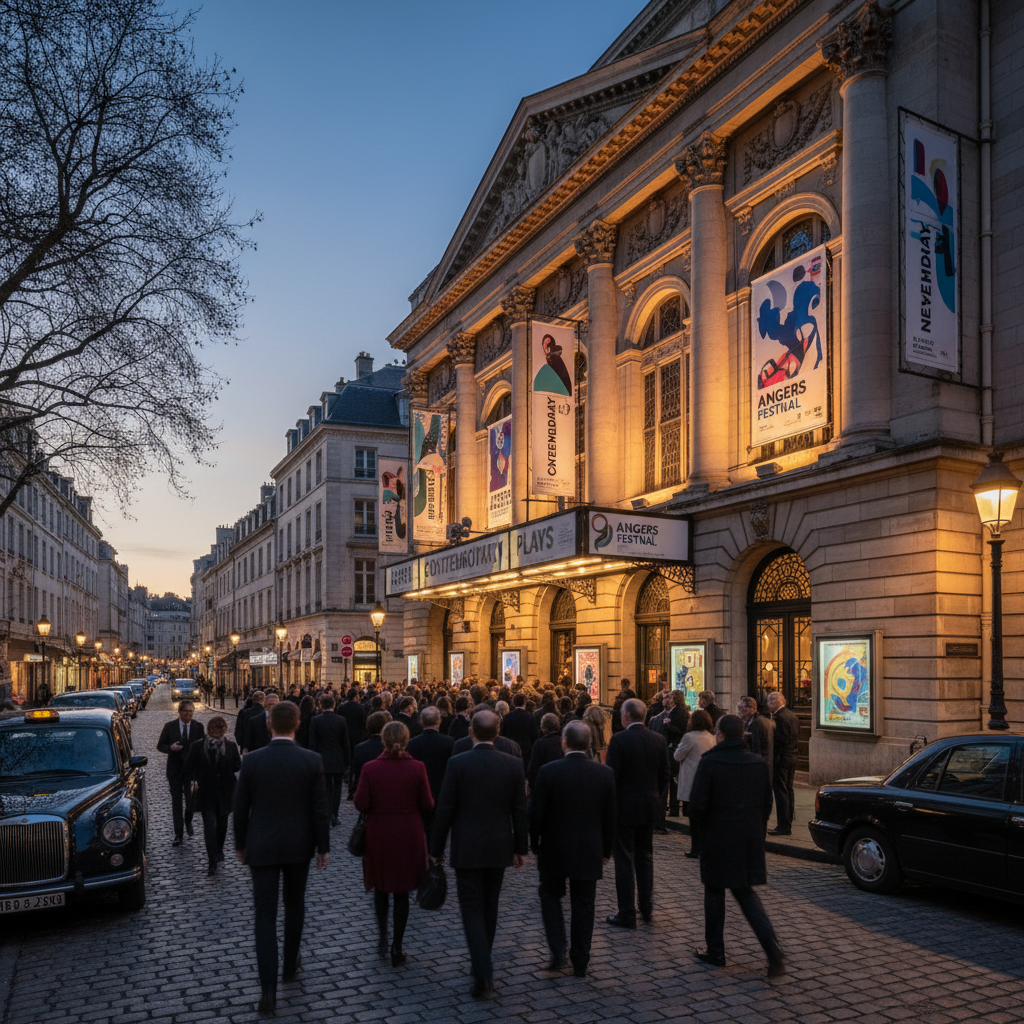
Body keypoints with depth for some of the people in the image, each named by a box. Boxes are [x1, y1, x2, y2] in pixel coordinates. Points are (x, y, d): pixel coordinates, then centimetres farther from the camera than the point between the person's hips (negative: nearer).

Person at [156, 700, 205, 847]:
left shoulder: (198, 727, 1)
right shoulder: (169, 726, 0)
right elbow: (160, 745, 4)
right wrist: (170, 748, -16)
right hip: (175, 769, 0)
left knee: (191, 800, -1)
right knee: (176, 802, 3)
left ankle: (188, 822, 31)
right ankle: (179, 835, 11)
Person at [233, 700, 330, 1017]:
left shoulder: (252, 760, -10)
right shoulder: (312, 761, -10)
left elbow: (240, 808, -3)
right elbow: (319, 809, -6)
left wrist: (240, 844, 12)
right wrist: (323, 847, 5)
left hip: (262, 847, -1)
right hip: (299, 846, 1)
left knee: (265, 915, 2)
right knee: (294, 905, 22)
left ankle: (268, 989, -5)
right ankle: (290, 965, 37)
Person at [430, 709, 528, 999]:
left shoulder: (458, 763, -13)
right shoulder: (513, 764, -5)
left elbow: (445, 810, -10)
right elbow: (519, 810, 0)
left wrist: (437, 848, 2)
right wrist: (520, 847, 12)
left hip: (467, 849, -3)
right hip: (499, 848, 4)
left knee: (473, 910, 2)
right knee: (489, 907, 21)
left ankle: (484, 977, -6)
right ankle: (482, 960, 37)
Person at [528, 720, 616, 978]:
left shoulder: (549, 771, -15)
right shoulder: (605, 773, -6)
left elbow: (536, 812, -10)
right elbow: (610, 818, 1)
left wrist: (534, 843, 6)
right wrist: (605, 850, 13)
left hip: (554, 850, -2)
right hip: (589, 852, 2)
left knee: (550, 895, 19)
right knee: (583, 905, 13)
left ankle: (558, 952, 8)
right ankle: (580, 963, 21)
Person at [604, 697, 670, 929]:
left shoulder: (619, 739, -15)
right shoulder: (658, 740, 1)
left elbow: (611, 775, -16)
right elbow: (664, 775, 6)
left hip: (624, 807, -5)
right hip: (650, 807, 5)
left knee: (624, 860, 2)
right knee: (645, 857, 18)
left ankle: (627, 914, 7)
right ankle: (646, 908, 26)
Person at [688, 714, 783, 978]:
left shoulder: (709, 762, -14)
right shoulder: (759, 763, 1)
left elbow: (697, 804, -15)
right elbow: (767, 804, 7)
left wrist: (705, 822, 5)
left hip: (718, 838, -4)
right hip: (750, 839, 4)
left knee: (714, 893, 13)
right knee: (745, 893, 14)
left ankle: (715, 951, 22)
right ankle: (774, 953, 0)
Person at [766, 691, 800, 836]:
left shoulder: (779, 717, -17)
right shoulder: (793, 716, 13)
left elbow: (781, 739, -23)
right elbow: (796, 739, 16)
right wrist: (795, 754, 19)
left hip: (781, 758, -9)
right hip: (792, 758, 9)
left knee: (780, 792, -5)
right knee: (789, 790, 14)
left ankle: (783, 826, -3)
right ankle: (788, 825, 20)